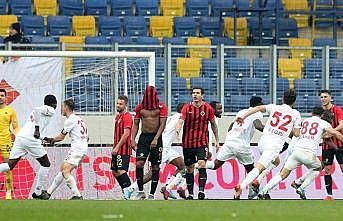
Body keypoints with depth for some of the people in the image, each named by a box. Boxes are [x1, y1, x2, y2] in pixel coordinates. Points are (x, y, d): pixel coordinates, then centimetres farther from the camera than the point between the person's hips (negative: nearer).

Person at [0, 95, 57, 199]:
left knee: (10, 165, 3)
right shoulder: (50, 110, 4)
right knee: (46, 164, 9)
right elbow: (37, 110, -18)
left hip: (20, 137, 8)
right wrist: (37, 129, -17)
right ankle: (37, 192, 10)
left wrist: (45, 138, 39)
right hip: (30, 139, -8)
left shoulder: (41, 109, 30)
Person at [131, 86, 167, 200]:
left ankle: (152, 194, 6)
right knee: (139, 163, -14)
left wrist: (156, 139, -18)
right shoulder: (140, 107, 7)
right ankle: (140, 191, -6)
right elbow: (136, 124, 11)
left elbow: (162, 124, -7)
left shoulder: (161, 107, -1)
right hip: (143, 137, 2)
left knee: (155, 167, 0)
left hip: (156, 137, -2)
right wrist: (133, 139, 0)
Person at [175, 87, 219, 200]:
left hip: (202, 142, -1)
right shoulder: (187, 108, -3)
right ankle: (190, 194, 16)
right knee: (189, 169, 7)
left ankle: (201, 190, -23)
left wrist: (217, 140, 16)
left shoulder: (208, 108, 0)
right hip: (188, 143, 1)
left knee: (202, 164, -20)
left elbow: (213, 123, 13)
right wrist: (177, 131, -38)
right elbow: (181, 120, -17)